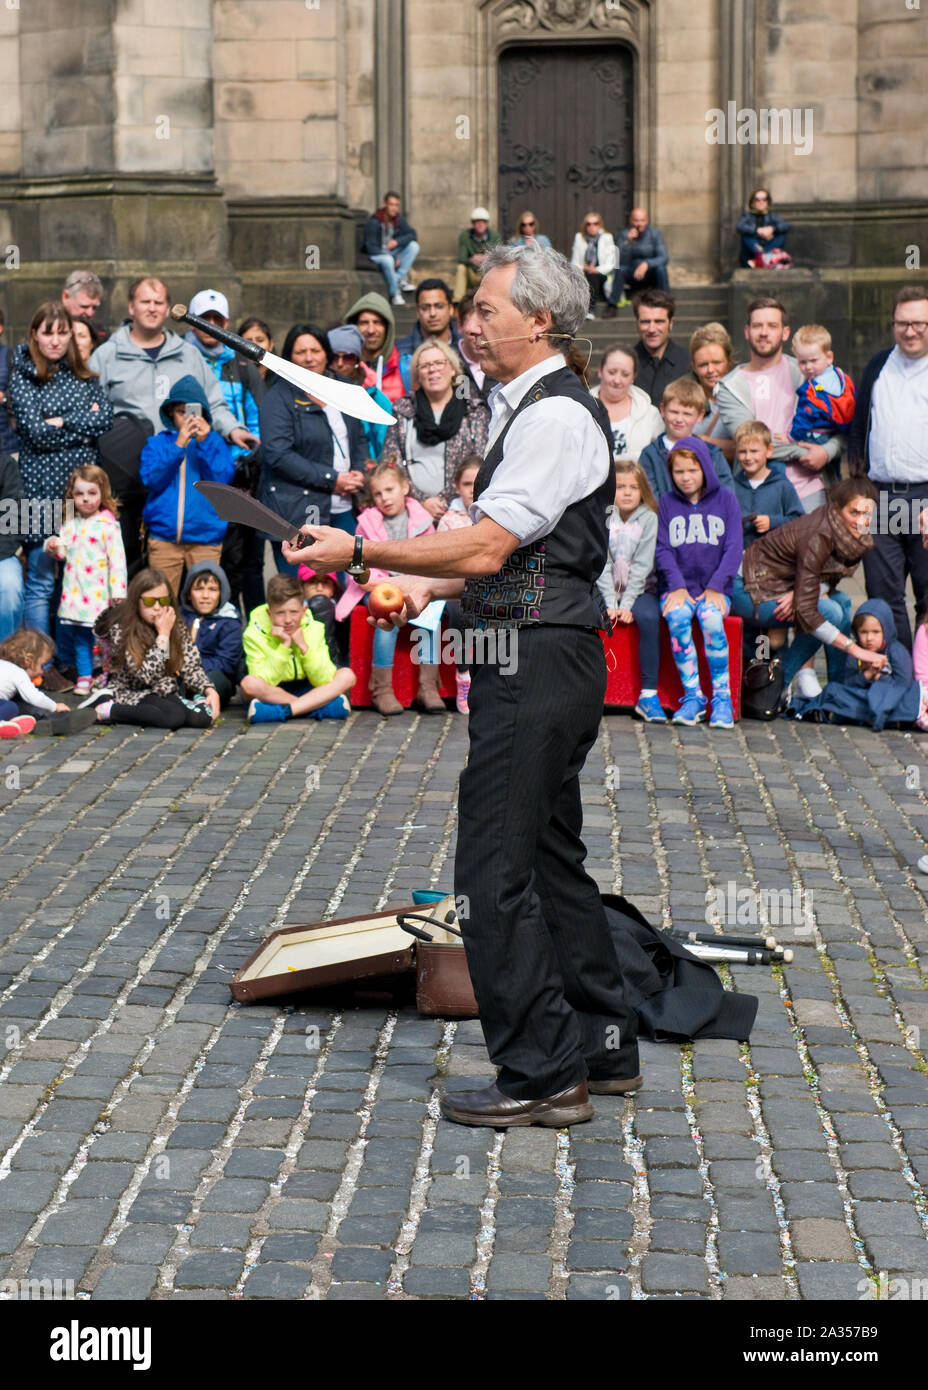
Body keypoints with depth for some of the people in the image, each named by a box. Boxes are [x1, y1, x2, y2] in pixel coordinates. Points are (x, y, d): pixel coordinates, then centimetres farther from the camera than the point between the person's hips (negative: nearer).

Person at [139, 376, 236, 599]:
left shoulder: (215, 442, 9)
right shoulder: (157, 443, 10)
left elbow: (223, 479, -4)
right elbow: (151, 479, -5)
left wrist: (204, 444, -13)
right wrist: (178, 446, -13)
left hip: (205, 536, 0)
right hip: (164, 536, 1)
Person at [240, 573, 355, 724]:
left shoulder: (314, 629, -7)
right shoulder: (254, 634, -15)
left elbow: (324, 681, -13)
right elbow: (264, 683, -23)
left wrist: (303, 646, -24)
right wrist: (284, 646, -29)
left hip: (305, 691, 3)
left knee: (347, 676, -19)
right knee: (249, 683, -36)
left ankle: (282, 712, -32)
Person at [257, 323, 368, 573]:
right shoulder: (279, 398, -5)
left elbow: (360, 439, 24)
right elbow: (278, 453, -15)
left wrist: (359, 472, 2)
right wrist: (331, 480, -15)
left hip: (343, 511, 6)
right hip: (298, 514, -6)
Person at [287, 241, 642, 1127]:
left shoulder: (556, 415, -15)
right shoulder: (533, 407, 18)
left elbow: (486, 547, -22)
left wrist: (360, 551, -16)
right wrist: (427, 586, 14)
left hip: (537, 666, -11)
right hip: (536, 658, 11)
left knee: (493, 872, -8)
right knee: (549, 857, 17)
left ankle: (541, 1077, 0)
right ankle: (603, 1047, 27)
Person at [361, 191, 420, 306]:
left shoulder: (399, 219, 2)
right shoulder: (373, 222, -19)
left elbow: (412, 235, 1)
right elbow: (370, 247, -22)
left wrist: (397, 241, -20)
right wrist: (394, 258, -25)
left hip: (391, 253, 7)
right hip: (375, 256, -7)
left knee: (414, 246, -12)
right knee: (387, 260, -41)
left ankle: (399, 279, -18)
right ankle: (395, 293, -24)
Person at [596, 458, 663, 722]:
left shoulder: (648, 518, -1)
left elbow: (642, 565, -8)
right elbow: (601, 564, -6)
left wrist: (626, 604, -17)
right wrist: (611, 604, -16)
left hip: (639, 588, -1)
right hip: (605, 588, 1)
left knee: (648, 616, -31)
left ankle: (648, 694, -27)